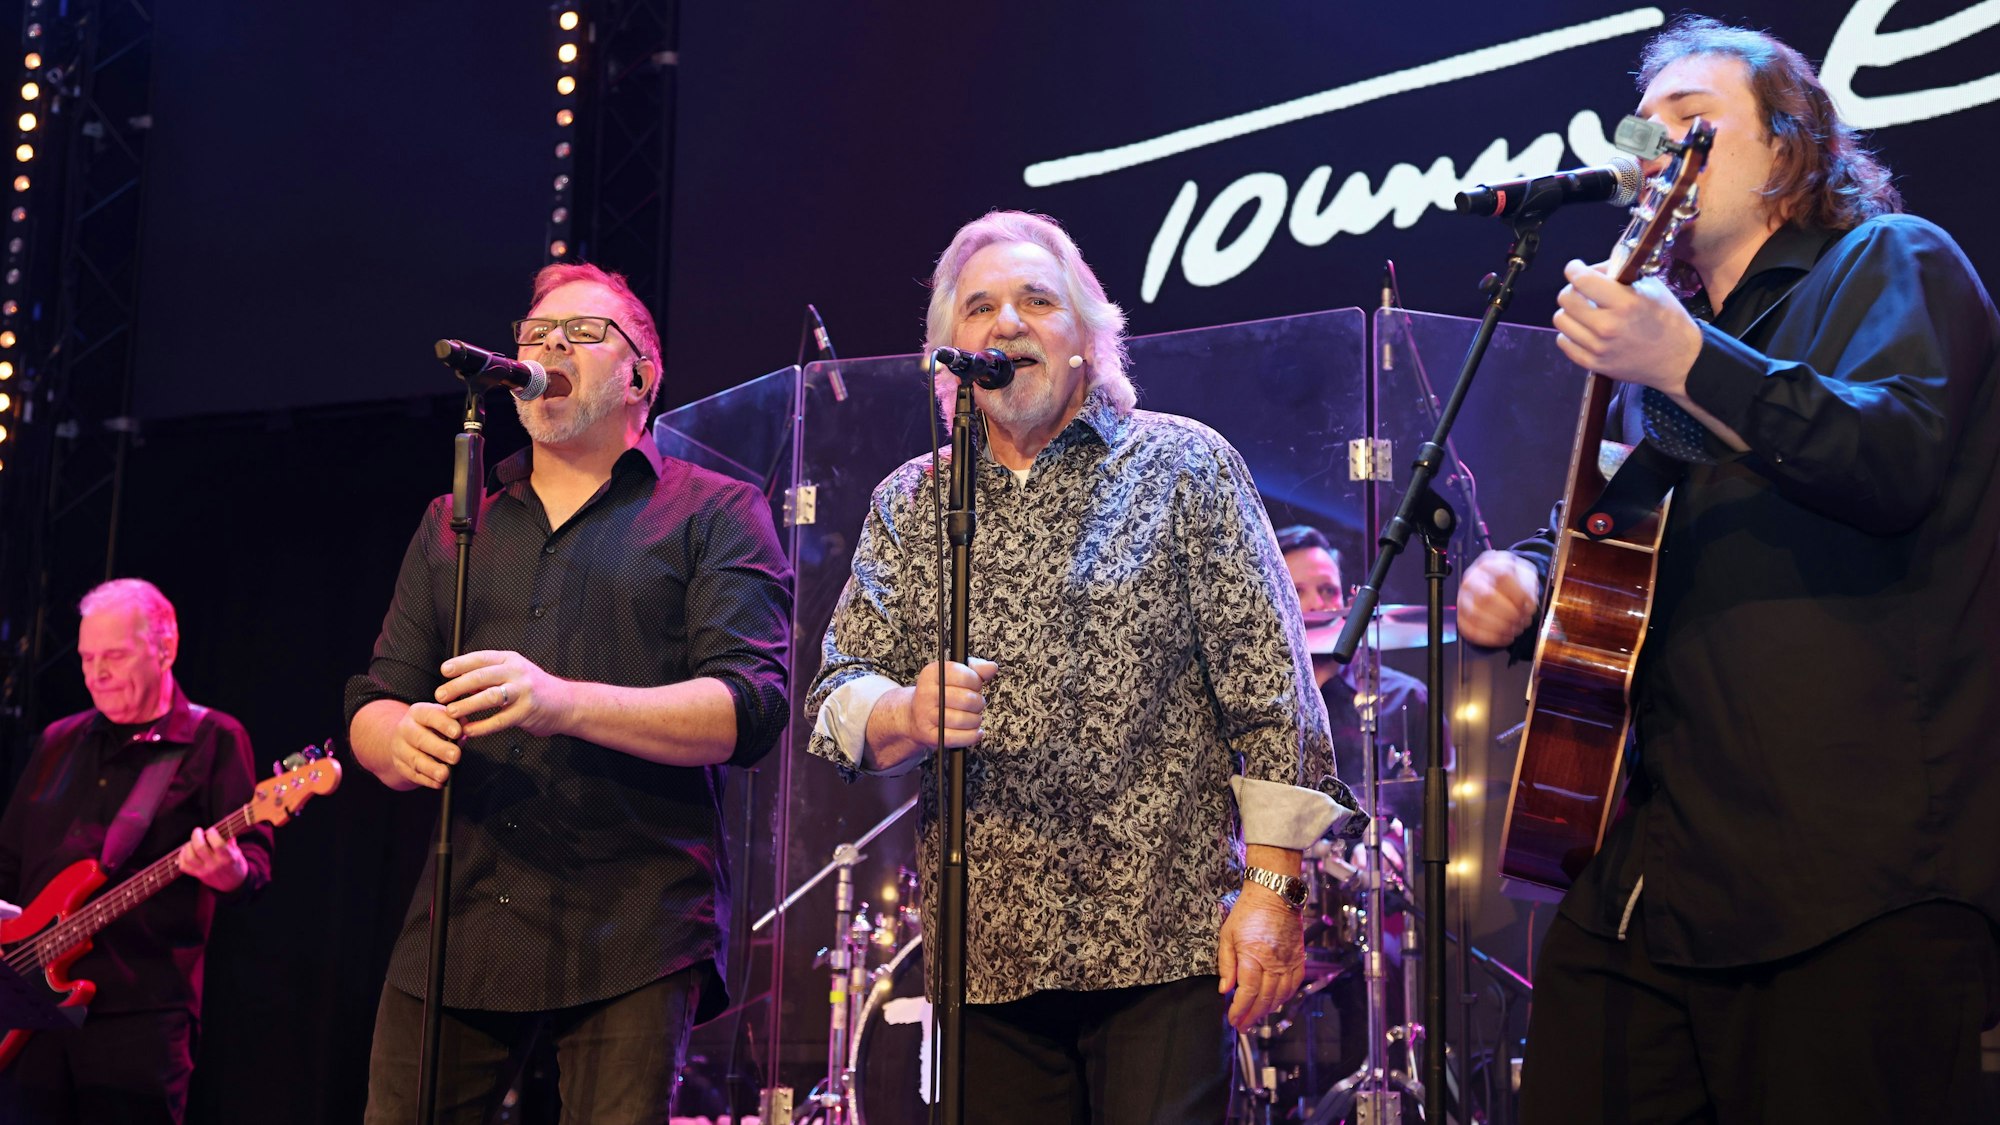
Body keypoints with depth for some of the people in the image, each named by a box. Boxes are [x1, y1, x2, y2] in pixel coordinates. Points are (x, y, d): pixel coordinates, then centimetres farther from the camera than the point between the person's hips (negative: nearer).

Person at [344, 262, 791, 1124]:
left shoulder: (716, 515, 6)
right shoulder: (453, 526, 20)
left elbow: (751, 706, -7)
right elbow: (371, 706, 18)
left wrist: (567, 704, -22)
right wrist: (402, 738, -8)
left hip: (636, 931, -4)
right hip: (459, 923, 4)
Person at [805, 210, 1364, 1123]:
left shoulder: (1183, 466, 2)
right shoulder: (909, 505, 11)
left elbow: (1270, 689, -3)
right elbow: (836, 698, 7)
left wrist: (1272, 887, -10)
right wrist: (909, 714, -16)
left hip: (1164, 943, -3)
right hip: (988, 955, 3)